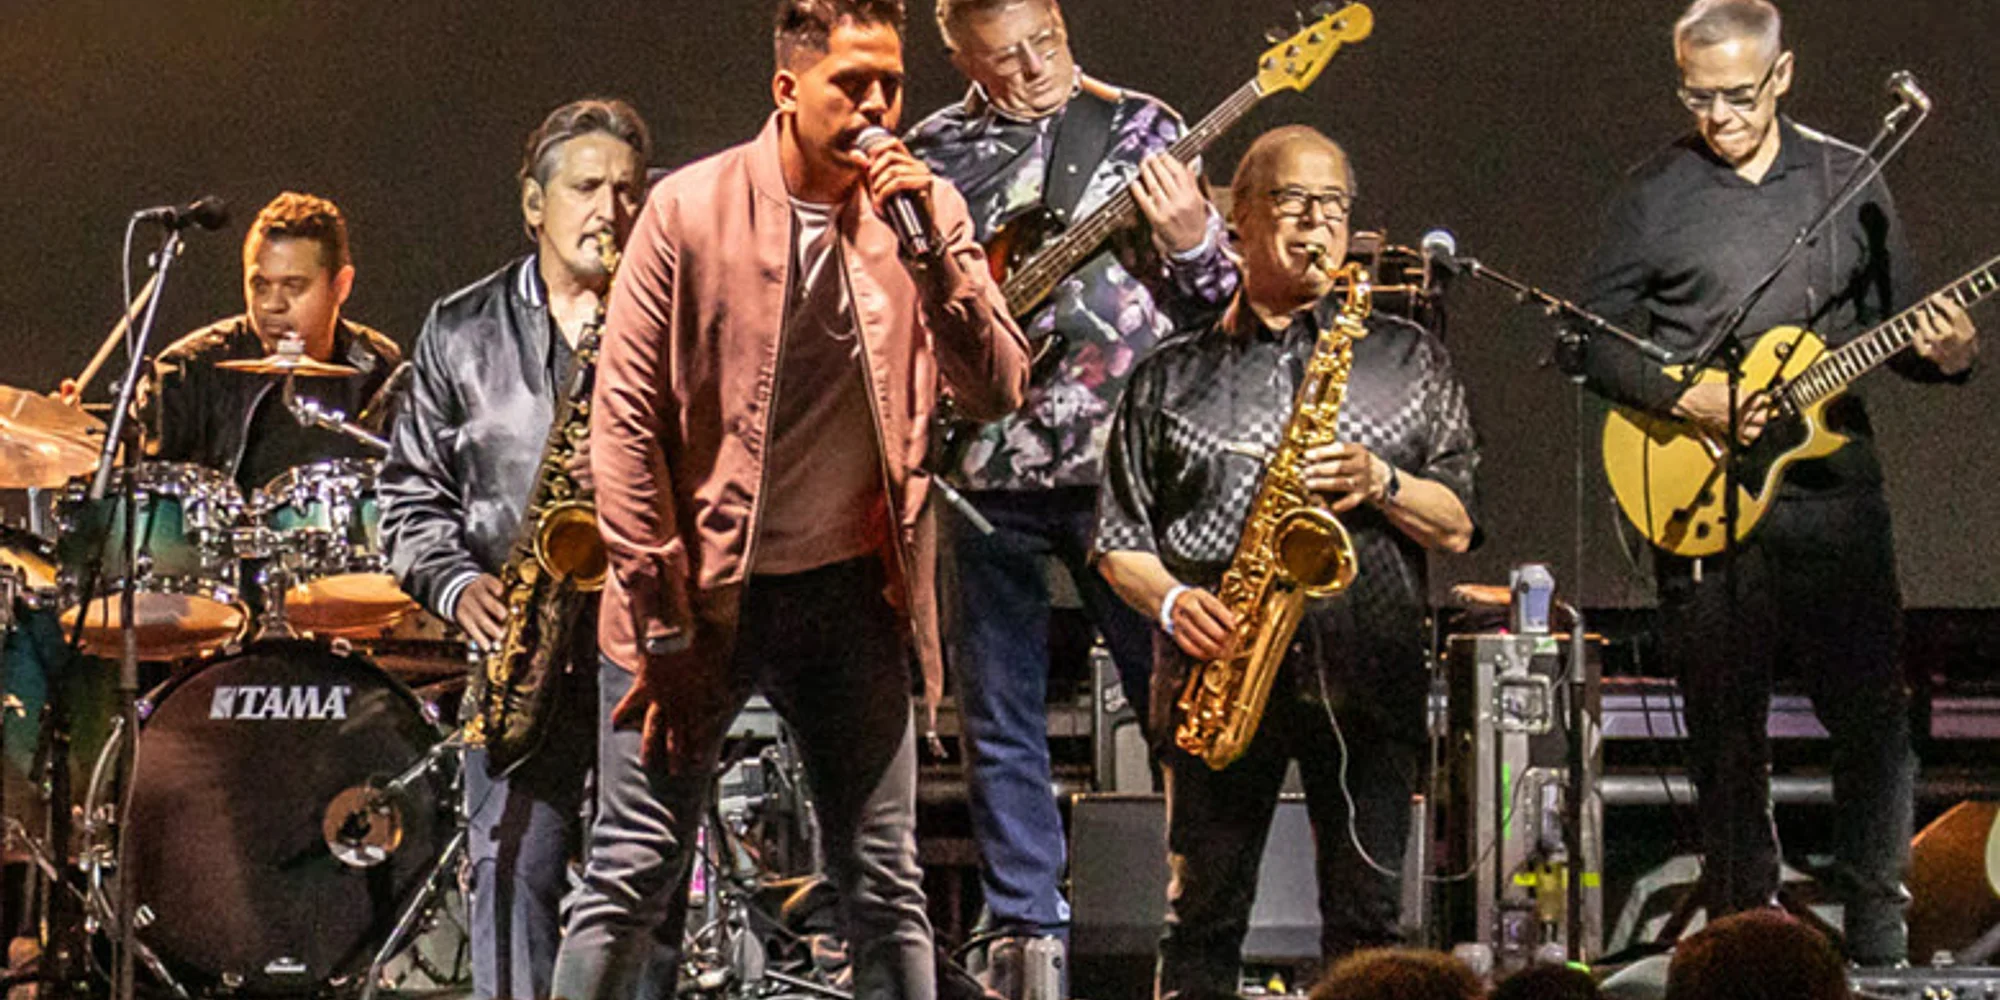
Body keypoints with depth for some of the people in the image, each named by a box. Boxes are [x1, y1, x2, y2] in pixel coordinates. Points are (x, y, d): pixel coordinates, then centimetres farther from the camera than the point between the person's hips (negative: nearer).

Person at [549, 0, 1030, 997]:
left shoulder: (922, 212, 3)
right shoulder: (690, 210, -7)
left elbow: (997, 390, -5)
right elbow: (625, 421, -7)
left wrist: (932, 245, -18)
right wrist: (661, 624, -9)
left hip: (851, 593, 3)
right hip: (702, 589, -3)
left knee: (887, 893, 5)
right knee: (631, 881, -2)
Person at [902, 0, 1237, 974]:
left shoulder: (1138, 127, 4)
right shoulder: (928, 154, 9)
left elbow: (1223, 296, 4)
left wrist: (1191, 241, -17)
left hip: (1119, 459, -2)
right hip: (986, 469, 2)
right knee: (998, 717, 6)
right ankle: (1025, 926, 15)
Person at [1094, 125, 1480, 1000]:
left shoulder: (1406, 359, 14)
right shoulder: (1175, 374, 13)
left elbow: (1458, 528, 10)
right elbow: (1119, 541, 11)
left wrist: (1383, 485, -9)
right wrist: (1171, 600, -9)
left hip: (1368, 677, 0)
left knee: (1366, 919, -3)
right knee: (1204, 917, -2)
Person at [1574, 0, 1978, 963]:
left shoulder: (1847, 179, 8)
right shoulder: (1656, 193, 2)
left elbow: (1891, 321, 14)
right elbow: (1594, 338, 2)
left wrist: (1941, 353, -8)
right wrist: (1686, 398, -13)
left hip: (1834, 492, 1)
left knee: (1873, 714, -1)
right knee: (1725, 729, 3)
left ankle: (1878, 942, 8)